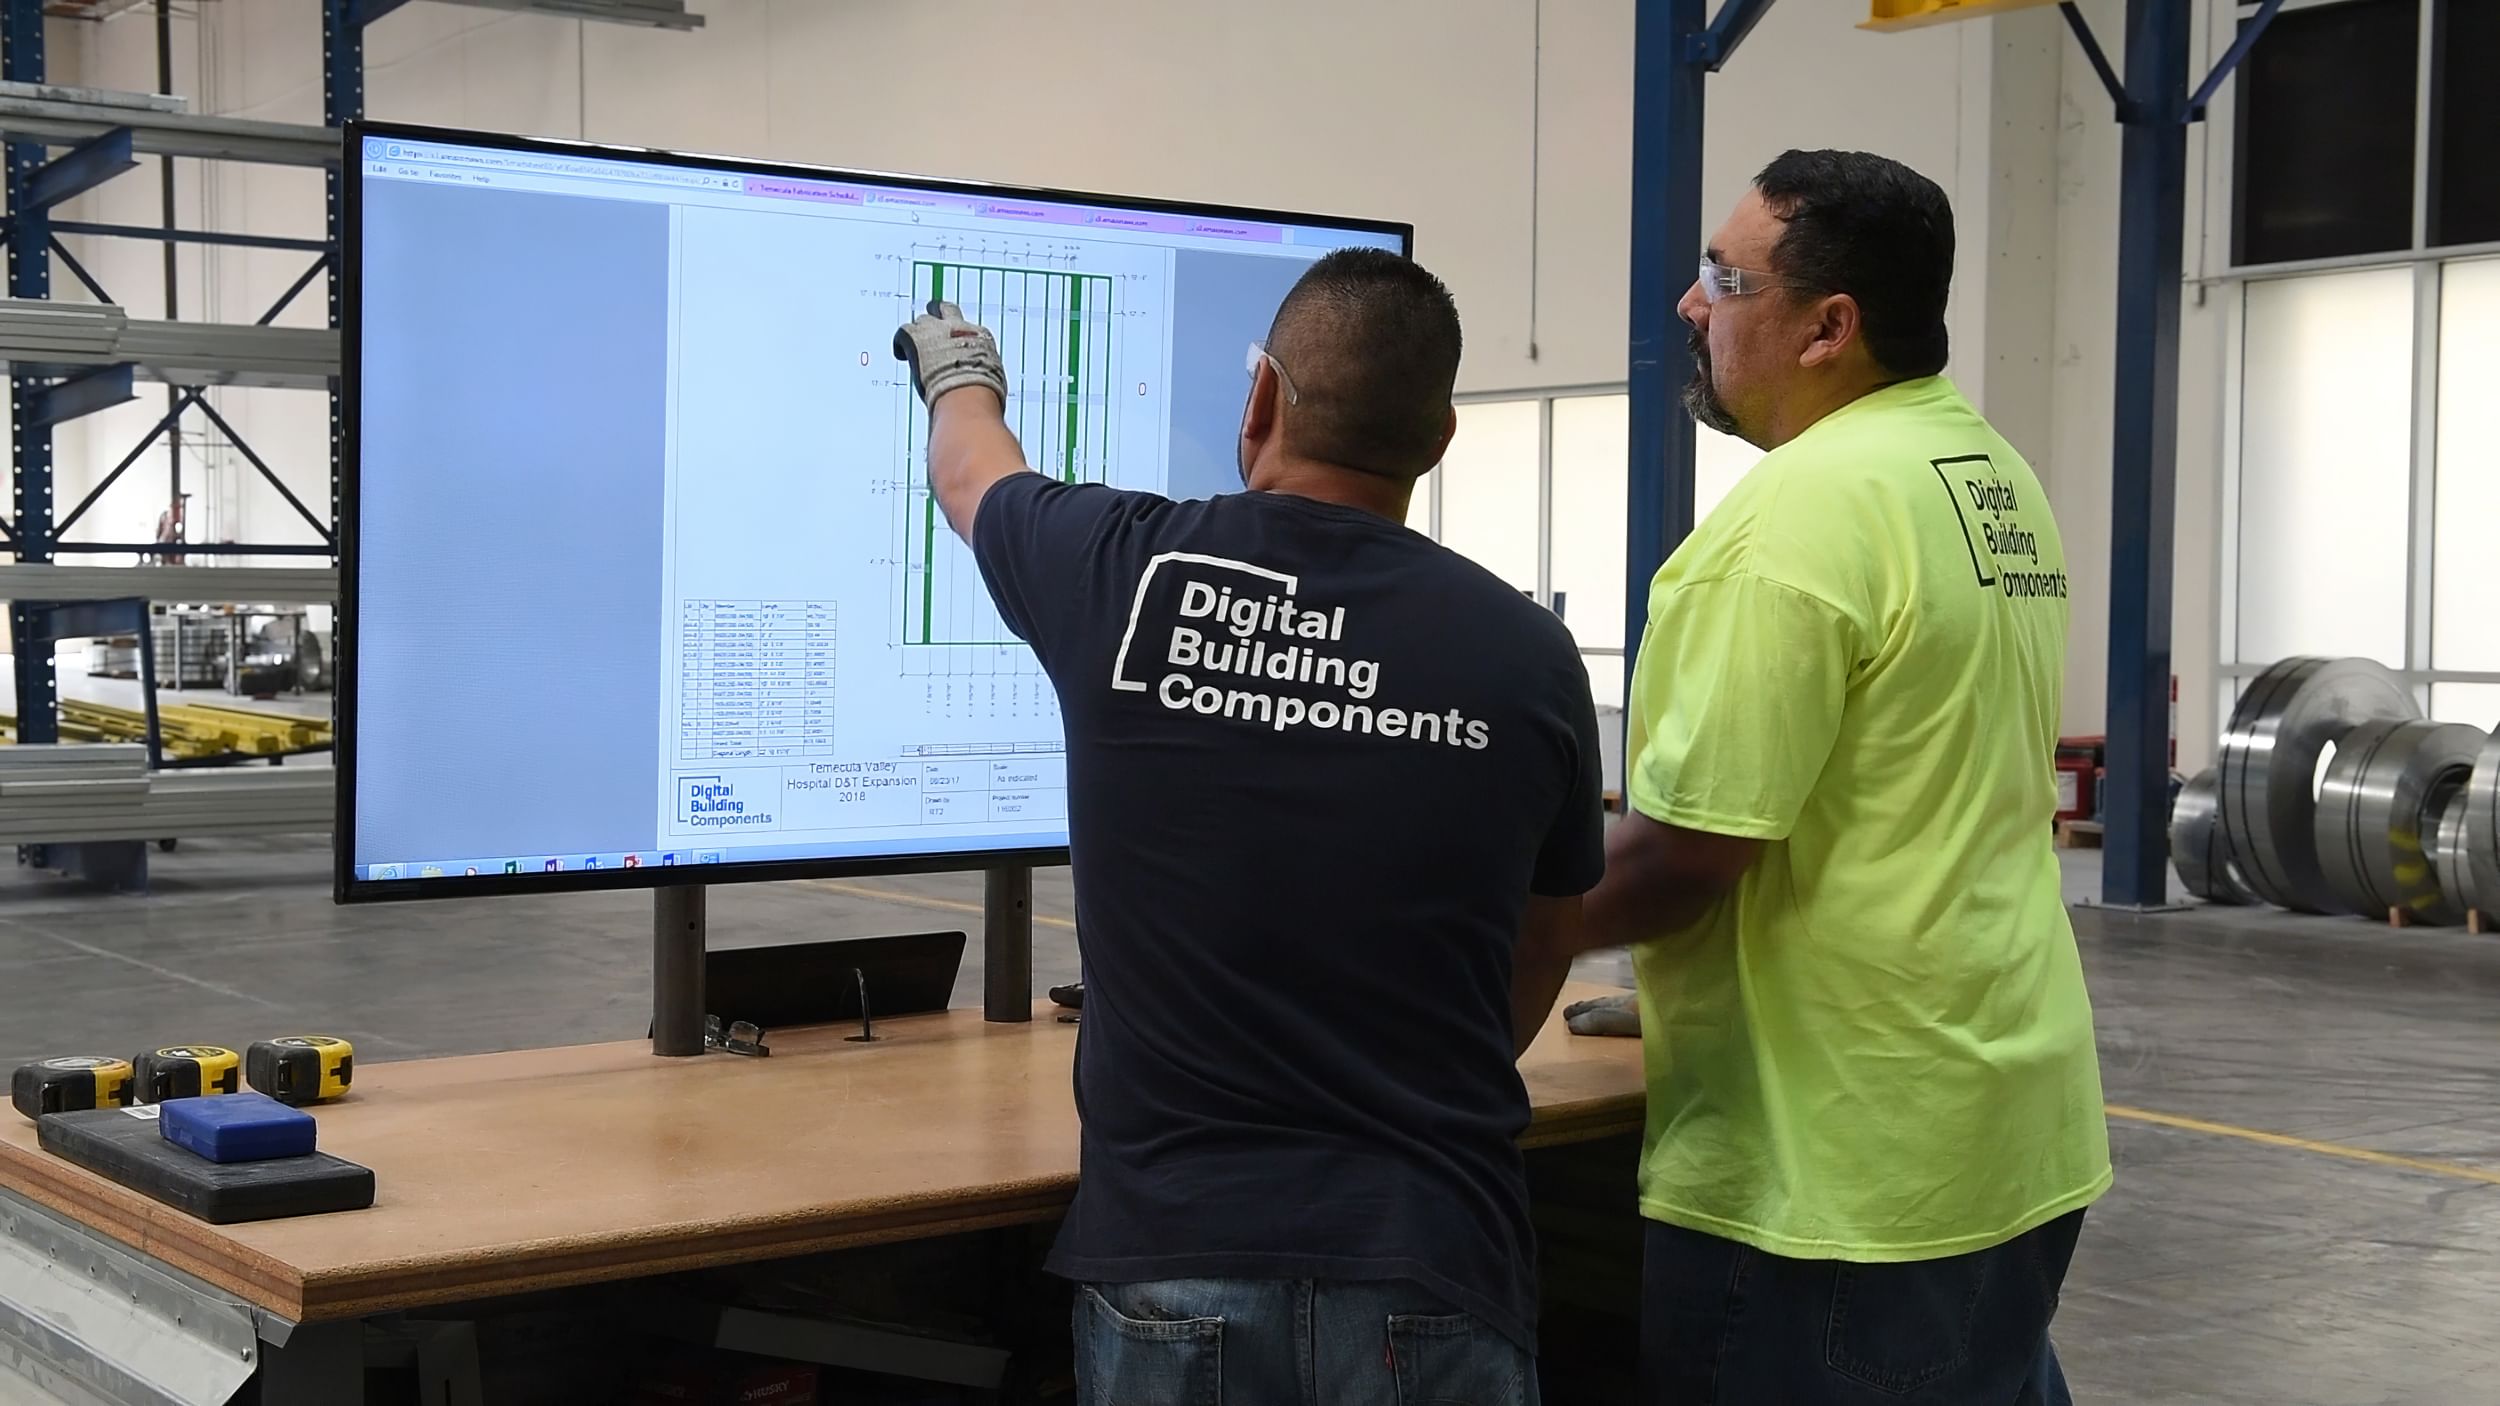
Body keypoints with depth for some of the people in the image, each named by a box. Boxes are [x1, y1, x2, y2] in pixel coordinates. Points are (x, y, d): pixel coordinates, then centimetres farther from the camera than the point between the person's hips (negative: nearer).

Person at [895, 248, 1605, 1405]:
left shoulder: (1123, 573, -7)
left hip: (1173, 1263, 0)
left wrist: (960, 375, 41)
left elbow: (973, 478, 18)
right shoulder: (1528, 655, -6)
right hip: (1429, 1272, 0)